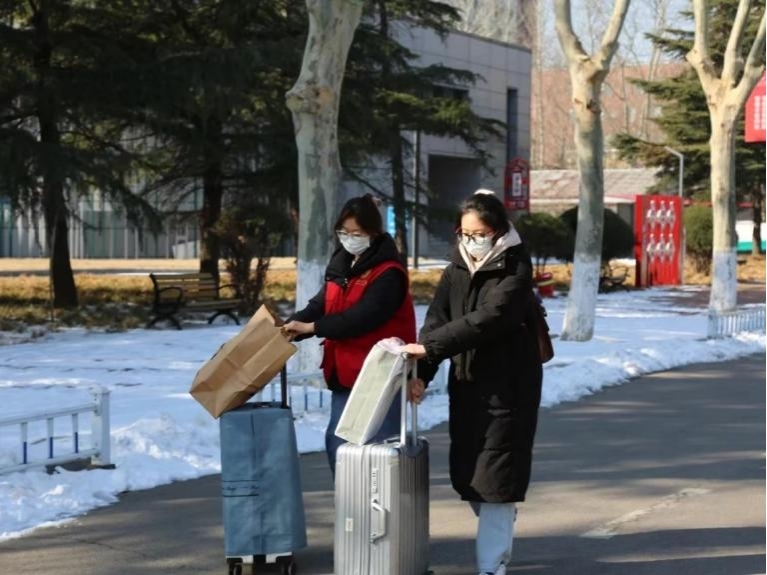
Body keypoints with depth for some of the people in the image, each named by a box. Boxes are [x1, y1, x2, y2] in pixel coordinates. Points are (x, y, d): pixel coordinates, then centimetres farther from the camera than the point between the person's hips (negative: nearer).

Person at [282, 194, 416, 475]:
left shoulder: (388, 273, -14)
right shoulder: (340, 266, 12)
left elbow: (364, 316, -23)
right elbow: (320, 305, 7)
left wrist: (312, 328, -24)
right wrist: (290, 326, -12)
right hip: (344, 372, 8)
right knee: (338, 442, 11)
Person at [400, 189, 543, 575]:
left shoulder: (515, 270, -12)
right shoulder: (458, 266, 8)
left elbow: (486, 320, -24)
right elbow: (438, 317, -1)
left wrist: (429, 347, -26)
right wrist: (422, 372, -14)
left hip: (507, 384, -6)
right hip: (466, 383, 7)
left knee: (495, 476, -6)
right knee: (466, 474, 11)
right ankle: (499, 539, 32)